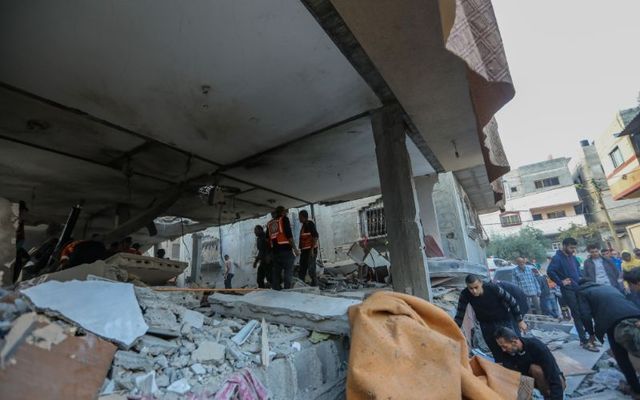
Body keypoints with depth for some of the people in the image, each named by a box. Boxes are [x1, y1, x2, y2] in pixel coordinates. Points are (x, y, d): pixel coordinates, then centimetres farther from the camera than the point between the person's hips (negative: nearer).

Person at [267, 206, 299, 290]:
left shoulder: (269, 223, 19)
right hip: (286, 249, -6)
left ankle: (276, 288, 13)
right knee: (288, 271, -3)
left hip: (275, 250, 6)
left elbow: (267, 238, 19)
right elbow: (289, 235, -9)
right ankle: (288, 289, -8)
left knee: (276, 271, 11)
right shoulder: (284, 219, 2)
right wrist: (295, 248, -7)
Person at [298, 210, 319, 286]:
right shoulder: (304, 225, 19)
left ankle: (315, 284, -1)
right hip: (304, 250, 10)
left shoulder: (310, 224, -8)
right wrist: (301, 250, 20)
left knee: (311, 269, -9)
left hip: (310, 250, -10)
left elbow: (315, 236, -17)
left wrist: (312, 249, -22)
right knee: (302, 270, 11)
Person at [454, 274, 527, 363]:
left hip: (505, 321, -1)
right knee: (498, 355, 8)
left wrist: (520, 320, -5)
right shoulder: (465, 295, -25)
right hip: (487, 325, 1)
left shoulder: (493, 288, -29)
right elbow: (460, 315, -15)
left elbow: (511, 301, -13)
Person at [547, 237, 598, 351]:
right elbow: (550, 271, -27)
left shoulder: (573, 257, 9)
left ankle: (591, 335, 29)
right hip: (568, 290, -7)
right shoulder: (557, 258, -16)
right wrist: (561, 282, -20)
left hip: (579, 288, 7)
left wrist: (580, 279, 12)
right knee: (578, 315, -2)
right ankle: (584, 341, 5)